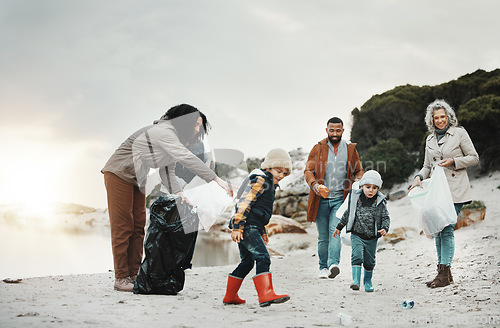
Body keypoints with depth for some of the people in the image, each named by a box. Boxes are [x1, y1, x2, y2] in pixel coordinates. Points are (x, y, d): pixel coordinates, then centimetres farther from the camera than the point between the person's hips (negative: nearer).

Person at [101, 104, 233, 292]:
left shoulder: (175, 140, 6)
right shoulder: (164, 131, -26)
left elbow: (167, 170, 4)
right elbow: (186, 158, -37)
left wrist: (177, 192, -16)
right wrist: (217, 179, -41)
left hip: (136, 179, 10)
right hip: (119, 175, -10)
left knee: (138, 227, 5)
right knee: (122, 227, -7)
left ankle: (134, 275, 8)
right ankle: (121, 278, -3)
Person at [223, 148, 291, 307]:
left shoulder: (268, 184, 23)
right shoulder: (260, 180, -9)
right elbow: (244, 202, -17)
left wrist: (262, 232, 32)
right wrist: (237, 227, -22)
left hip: (251, 228, 11)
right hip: (247, 227, -11)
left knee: (247, 262, 17)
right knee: (263, 258, -21)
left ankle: (230, 297, 27)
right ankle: (266, 295, -33)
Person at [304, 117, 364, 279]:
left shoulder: (350, 149, 9)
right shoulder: (318, 149, 4)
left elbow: (359, 171, 18)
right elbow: (308, 170, -1)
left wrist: (358, 181, -5)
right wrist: (315, 185, -22)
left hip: (340, 199, 0)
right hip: (321, 199, 1)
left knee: (335, 231, -18)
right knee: (323, 236, 6)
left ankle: (333, 264, -28)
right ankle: (323, 267, 17)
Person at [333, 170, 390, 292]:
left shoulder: (380, 202, -4)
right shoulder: (355, 198, -2)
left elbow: (385, 217, 0)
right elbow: (348, 213, 10)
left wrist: (384, 229, -19)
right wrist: (339, 227, 16)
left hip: (372, 238, 1)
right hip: (357, 235, -1)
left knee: (369, 261, 10)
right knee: (357, 256, -17)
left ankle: (367, 281, 30)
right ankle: (356, 280, -19)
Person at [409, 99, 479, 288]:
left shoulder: (459, 133, 0)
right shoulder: (430, 140, 15)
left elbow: (474, 158, 1)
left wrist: (453, 161, -12)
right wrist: (418, 178, 0)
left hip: (455, 189, -5)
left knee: (447, 229, -12)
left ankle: (444, 274, -9)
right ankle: (443, 272, 11)